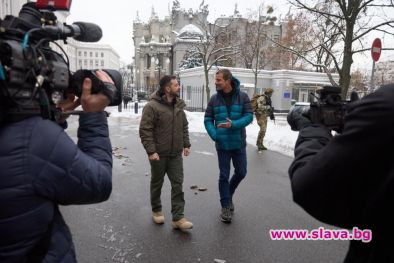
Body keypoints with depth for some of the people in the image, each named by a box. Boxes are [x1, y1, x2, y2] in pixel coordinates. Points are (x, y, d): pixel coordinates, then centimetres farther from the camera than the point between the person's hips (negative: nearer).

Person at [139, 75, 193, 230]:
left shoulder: (178, 105, 7)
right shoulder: (152, 106, -14)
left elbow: (184, 127, 15)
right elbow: (145, 130, -16)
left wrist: (186, 144, 10)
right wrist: (151, 150, -21)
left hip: (176, 154, 5)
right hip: (158, 154, -5)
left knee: (178, 184, 3)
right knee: (157, 184, 13)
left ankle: (178, 218, 11)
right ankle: (157, 210, 35)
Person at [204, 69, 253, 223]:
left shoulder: (242, 96, -4)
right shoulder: (214, 98, -1)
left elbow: (249, 116, -8)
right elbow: (208, 119, 1)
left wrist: (233, 125, -24)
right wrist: (214, 135, -13)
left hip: (239, 143, 1)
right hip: (222, 144, 0)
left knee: (241, 172, 11)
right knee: (224, 175, 5)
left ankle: (228, 194, 39)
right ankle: (225, 206, 20)